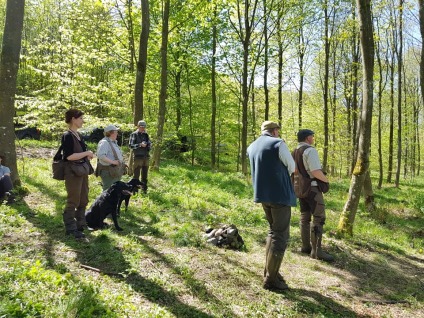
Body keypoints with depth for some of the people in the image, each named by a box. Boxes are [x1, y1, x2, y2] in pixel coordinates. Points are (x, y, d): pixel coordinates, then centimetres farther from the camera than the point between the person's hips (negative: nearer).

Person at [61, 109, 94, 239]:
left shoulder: (78, 135, 12)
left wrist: (87, 155, 5)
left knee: (83, 200, 15)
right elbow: (69, 156, -23)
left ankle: (80, 224, 28)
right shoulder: (67, 136, -14)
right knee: (73, 201, 0)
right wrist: (86, 153, -16)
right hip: (73, 172, -9)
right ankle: (71, 229, 12)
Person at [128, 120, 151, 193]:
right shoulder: (134, 134, -3)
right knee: (136, 175, -2)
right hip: (138, 157, -5)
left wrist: (148, 145, -7)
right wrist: (140, 145, -20)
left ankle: (144, 189, 22)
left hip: (146, 157, 5)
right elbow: (131, 145, -10)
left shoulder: (146, 135, 12)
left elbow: (150, 144, 15)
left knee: (145, 175, 12)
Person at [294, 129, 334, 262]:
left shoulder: (294, 152, 12)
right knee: (319, 218, -7)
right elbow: (316, 172, -25)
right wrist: (326, 179, -7)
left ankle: (305, 246, 19)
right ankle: (316, 251, -8)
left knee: (304, 217, 13)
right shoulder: (310, 150, -17)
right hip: (312, 188, -9)